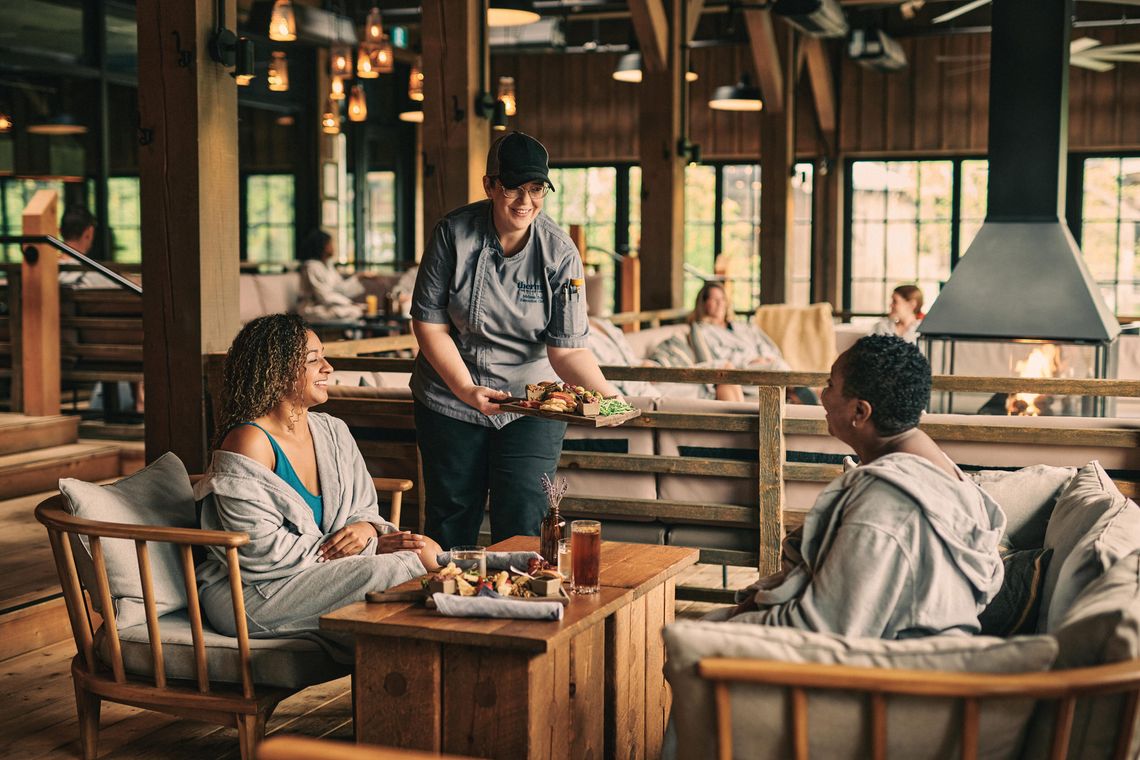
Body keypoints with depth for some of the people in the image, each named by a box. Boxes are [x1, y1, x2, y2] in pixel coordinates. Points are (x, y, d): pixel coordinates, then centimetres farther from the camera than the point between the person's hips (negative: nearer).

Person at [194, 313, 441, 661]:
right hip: (248, 594, -7)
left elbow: (365, 509, 14)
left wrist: (367, 529, -14)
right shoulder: (249, 443, -15)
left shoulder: (332, 432, 9)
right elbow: (261, 551, -20)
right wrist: (371, 549, -18)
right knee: (374, 573, -31)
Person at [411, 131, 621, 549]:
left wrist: (607, 395, -32)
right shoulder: (454, 233, -11)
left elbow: (567, 349, -14)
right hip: (453, 399, 0)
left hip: (531, 405, 0)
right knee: (451, 519, 8)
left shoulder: (560, 253, -11)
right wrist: (467, 389, -20)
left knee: (521, 525, -3)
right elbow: (429, 323, -9)